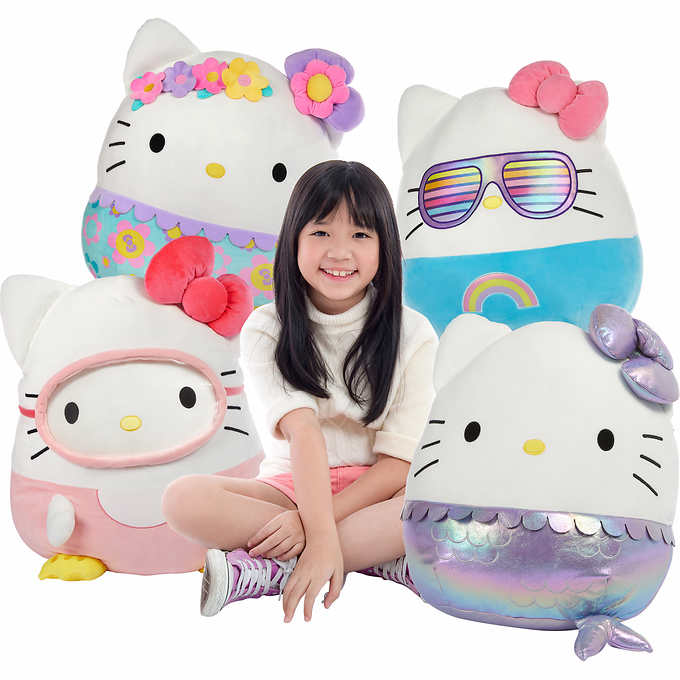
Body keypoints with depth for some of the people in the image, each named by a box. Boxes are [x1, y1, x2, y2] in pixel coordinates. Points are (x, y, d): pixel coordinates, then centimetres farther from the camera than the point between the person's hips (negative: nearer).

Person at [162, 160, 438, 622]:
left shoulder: (413, 336, -5)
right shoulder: (267, 331, -5)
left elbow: (396, 462, -10)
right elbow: (302, 431, -21)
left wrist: (312, 523, -22)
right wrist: (321, 537, -34)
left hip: (375, 493, 1)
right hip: (291, 487, 0)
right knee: (184, 499, -27)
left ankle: (265, 570, -29)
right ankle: (380, 558, -24)